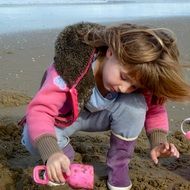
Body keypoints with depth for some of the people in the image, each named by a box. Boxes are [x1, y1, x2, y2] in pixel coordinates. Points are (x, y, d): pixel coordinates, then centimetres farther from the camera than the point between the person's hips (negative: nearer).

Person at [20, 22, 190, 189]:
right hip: (65, 117, -2)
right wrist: (51, 153, -57)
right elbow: (39, 110, -42)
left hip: (100, 116, 2)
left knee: (135, 103, -30)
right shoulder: (71, 70, -39)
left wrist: (158, 141, -27)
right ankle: (65, 153, 3)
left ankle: (119, 166, -9)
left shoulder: (138, 77, -25)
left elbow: (155, 109, -9)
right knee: (33, 141, -32)